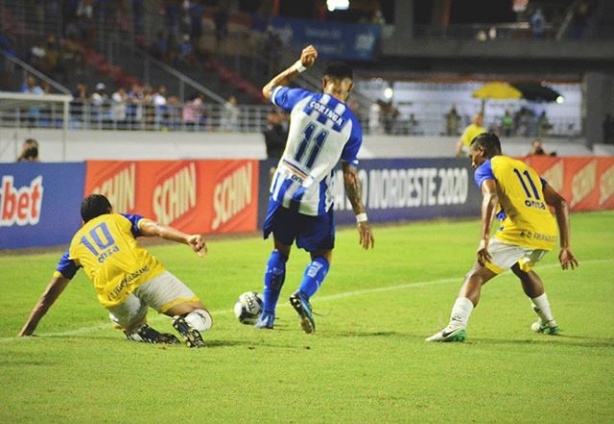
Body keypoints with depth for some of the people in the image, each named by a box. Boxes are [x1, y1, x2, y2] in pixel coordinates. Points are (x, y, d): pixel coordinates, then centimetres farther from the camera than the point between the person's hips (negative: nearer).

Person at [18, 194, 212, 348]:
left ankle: (140, 332, -3)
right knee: (201, 318, 4)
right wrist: (188, 239, -8)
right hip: (145, 272, -1)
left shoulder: (76, 243, 34)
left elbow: (49, 295, 35)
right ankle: (187, 323, -31)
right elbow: (157, 229, 8)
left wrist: (26, 332, 42)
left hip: (114, 292, 1)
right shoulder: (120, 219, 31)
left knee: (131, 325, 33)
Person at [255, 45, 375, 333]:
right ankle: (303, 295, -16)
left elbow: (268, 90, 17)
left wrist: (298, 66, 21)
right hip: (314, 199, -2)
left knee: (280, 251, 20)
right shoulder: (351, 125, -6)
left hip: (284, 190, 2)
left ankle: (267, 315, 18)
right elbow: (350, 177, -4)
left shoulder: (303, 99, -5)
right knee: (322, 256, 14)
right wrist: (361, 217, 2)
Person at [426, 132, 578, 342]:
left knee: (477, 275, -5)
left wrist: (484, 238, -21)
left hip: (520, 230, -7)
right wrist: (565, 246, 20)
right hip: (548, 233, 7)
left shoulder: (486, 168, 12)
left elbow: (491, 197, -12)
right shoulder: (525, 168, 31)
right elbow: (560, 203, 23)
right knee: (522, 269, 36)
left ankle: (456, 325, -27)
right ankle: (548, 323, 43)